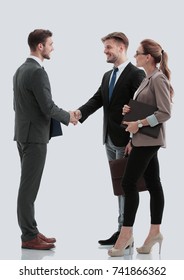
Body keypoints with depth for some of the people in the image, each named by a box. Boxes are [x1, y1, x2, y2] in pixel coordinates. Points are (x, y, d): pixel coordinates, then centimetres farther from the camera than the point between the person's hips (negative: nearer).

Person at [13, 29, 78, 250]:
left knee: (28, 185, 12)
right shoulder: (37, 72, -17)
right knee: (29, 187, -6)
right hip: (34, 136, -10)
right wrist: (68, 117, -1)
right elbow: (48, 107, -20)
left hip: (24, 133, 10)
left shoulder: (20, 70, 13)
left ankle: (30, 231, 17)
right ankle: (29, 237, -2)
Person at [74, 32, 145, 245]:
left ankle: (125, 233, 0)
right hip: (110, 140, 8)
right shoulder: (107, 76, 15)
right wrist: (80, 113, -14)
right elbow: (96, 100, 6)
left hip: (126, 140, -8)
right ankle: (124, 232, 18)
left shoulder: (136, 74, -11)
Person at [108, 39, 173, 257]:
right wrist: (131, 111, 5)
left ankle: (126, 233, -2)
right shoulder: (147, 79, 15)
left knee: (129, 183, -8)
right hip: (142, 140, 9)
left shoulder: (158, 79, -13)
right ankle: (155, 232, 13)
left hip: (148, 140, -9)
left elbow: (165, 112, -20)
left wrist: (139, 123, -20)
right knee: (153, 183, 9)